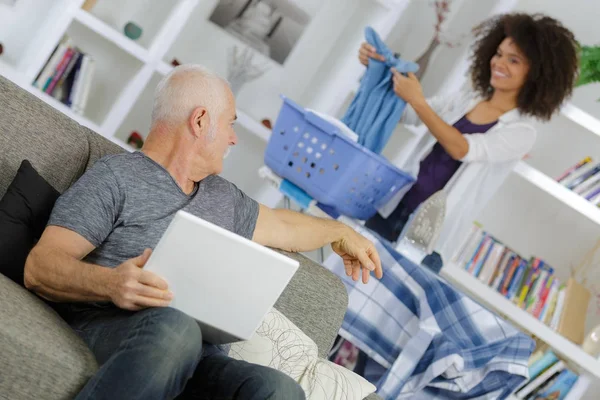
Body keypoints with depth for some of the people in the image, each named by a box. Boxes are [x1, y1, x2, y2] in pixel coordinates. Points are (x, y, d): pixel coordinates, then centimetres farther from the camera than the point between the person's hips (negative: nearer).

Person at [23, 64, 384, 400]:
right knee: (175, 328, -42)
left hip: (194, 355, 6)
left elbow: (282, 226, 44)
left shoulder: (223, 197, 24)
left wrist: (339, 232, 52)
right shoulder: (116, 178, 0)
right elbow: (39, 267, -9)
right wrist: (110, 283, -28)